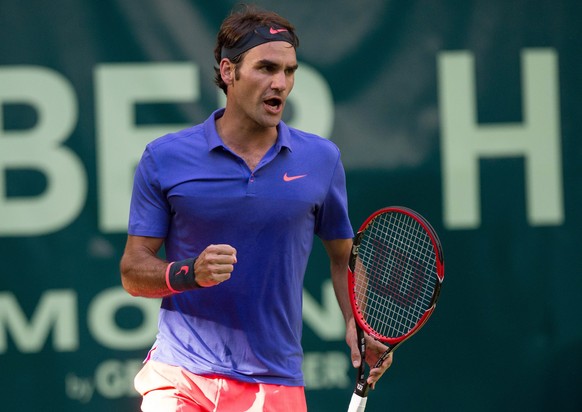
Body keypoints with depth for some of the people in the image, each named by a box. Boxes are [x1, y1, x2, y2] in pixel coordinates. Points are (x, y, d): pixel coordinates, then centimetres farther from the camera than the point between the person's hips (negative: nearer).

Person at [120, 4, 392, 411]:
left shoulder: (321, 159, 5)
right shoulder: (164, 157, 0)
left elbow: (342, 255, 17)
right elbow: (133, 270, 1)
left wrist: (357, 323, 0)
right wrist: (190, 273, -18)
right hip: (179, 377, -1)